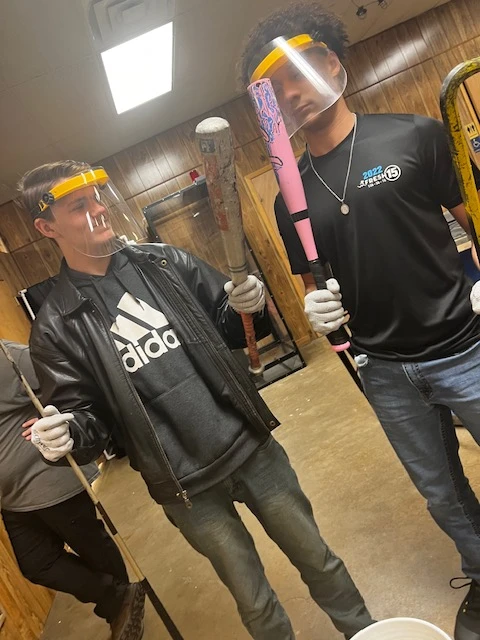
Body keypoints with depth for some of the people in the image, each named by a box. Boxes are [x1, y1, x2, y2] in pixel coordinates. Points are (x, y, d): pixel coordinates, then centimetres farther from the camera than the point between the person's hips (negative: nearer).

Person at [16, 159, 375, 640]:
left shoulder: (164, 262, 0)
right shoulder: (57, 326, -6)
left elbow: (231, 331, 7)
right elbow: (86, 413, -1)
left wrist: (247, 308, -14)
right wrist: (68, 432, -23)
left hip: (251, 445, 3)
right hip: (184, 485, -2)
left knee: (318, 559, 20)